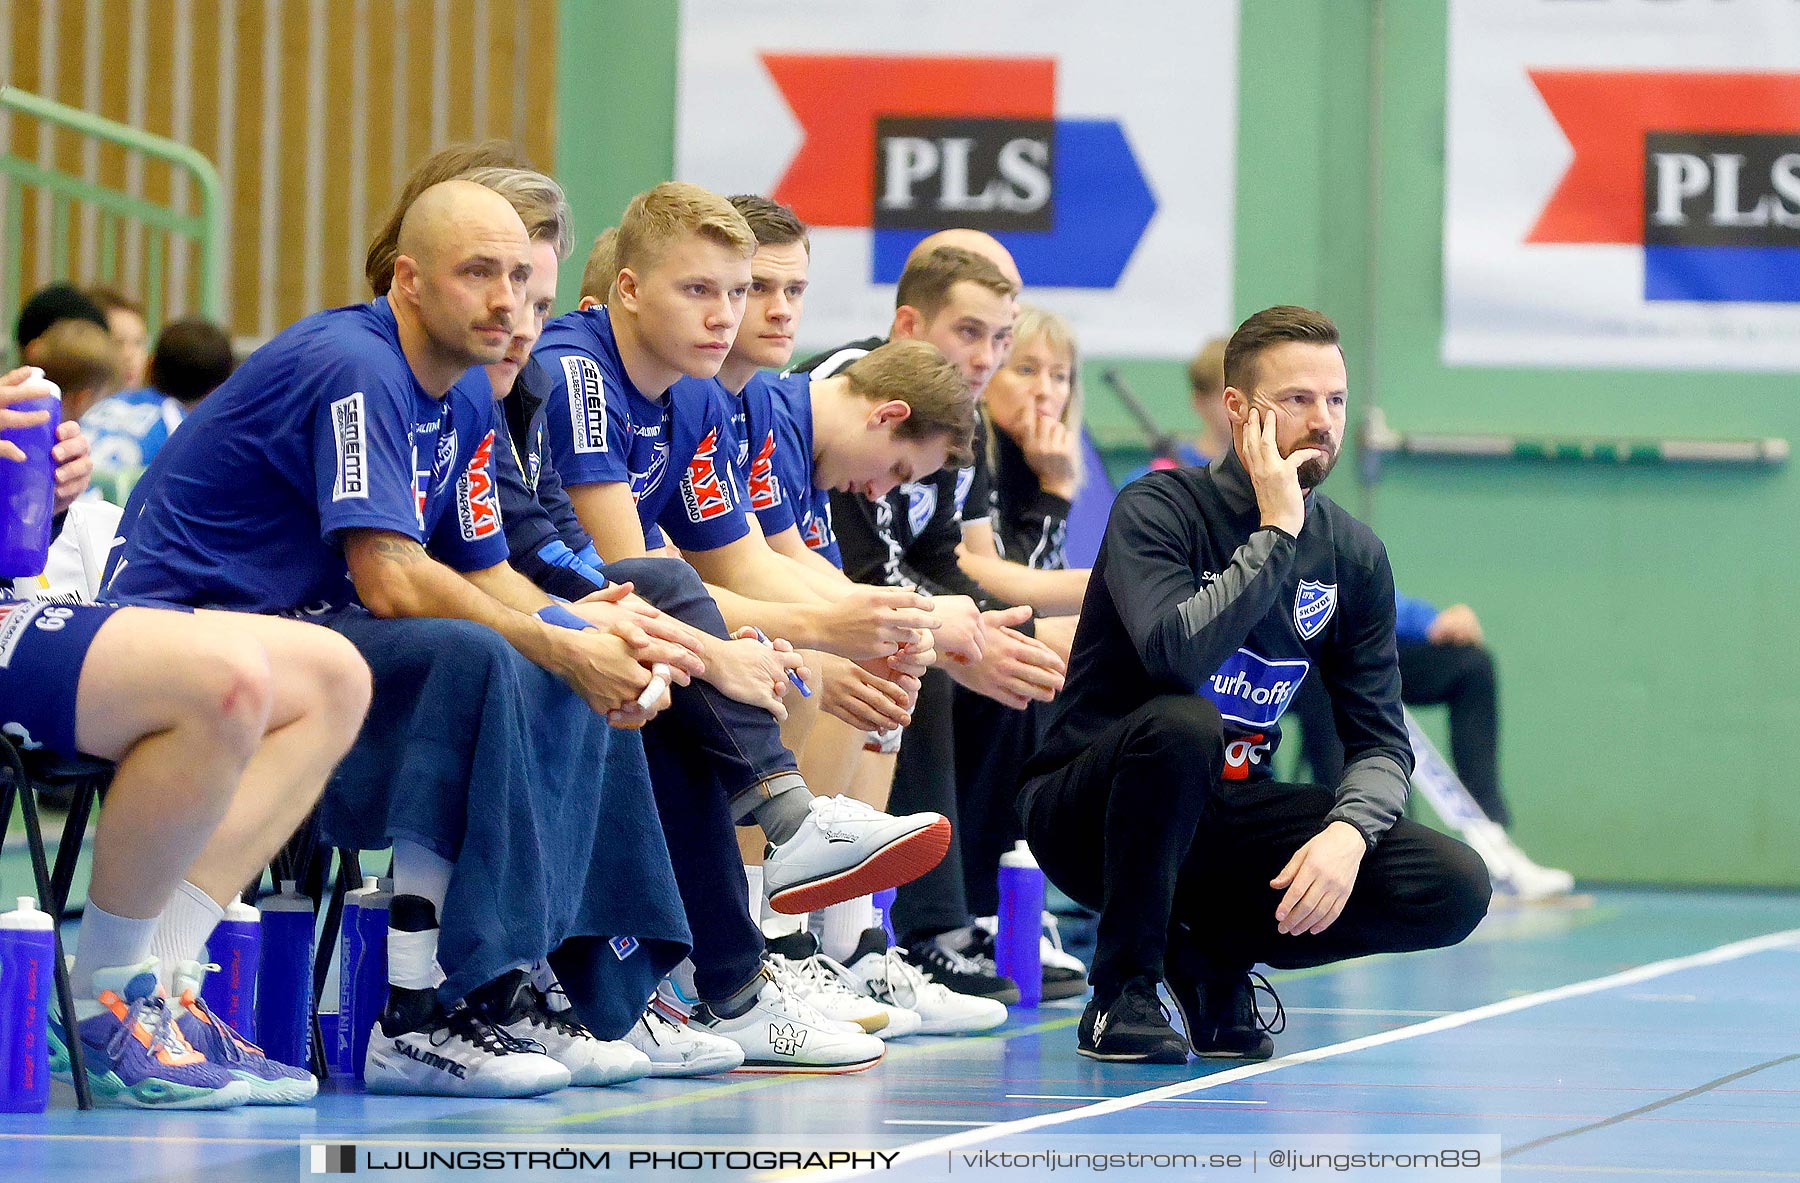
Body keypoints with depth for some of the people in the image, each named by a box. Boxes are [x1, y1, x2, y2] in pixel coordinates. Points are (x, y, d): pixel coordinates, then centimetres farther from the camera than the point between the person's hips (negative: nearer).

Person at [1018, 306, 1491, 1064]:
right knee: (1183, 725, -39)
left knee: (1454, 889, -16)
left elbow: (1379, 740, 1)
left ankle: (1213, 950, 4)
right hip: (1094, 814, -5)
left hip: (1228, 815, 5)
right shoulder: (1159, 510, -14)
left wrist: (1348, 831, -20)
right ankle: (1122, 992, -19)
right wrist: (1276, 533, -25)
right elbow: (1177, 655, -33)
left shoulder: (1353, 555, 2)